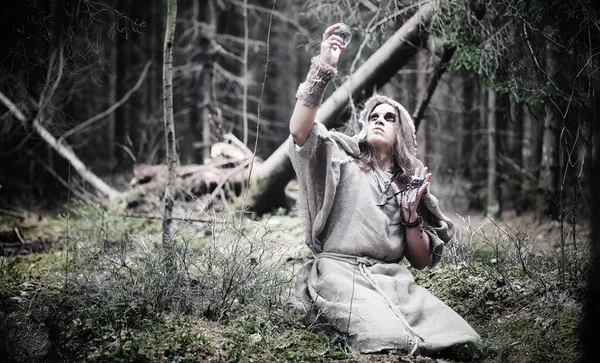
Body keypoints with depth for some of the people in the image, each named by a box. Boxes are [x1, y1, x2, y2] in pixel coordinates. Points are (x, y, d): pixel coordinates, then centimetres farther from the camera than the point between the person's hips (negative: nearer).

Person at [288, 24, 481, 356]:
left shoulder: (409, 182, 20)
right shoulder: (342, 158, 10)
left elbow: (421, 261, 15)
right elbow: (299, 131, -12)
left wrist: (411, 212, -1)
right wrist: (322, 69, -17)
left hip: (391, 278, 4)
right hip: (338, 272, -4)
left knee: (454, 338, -20)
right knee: (391, 341, -32)